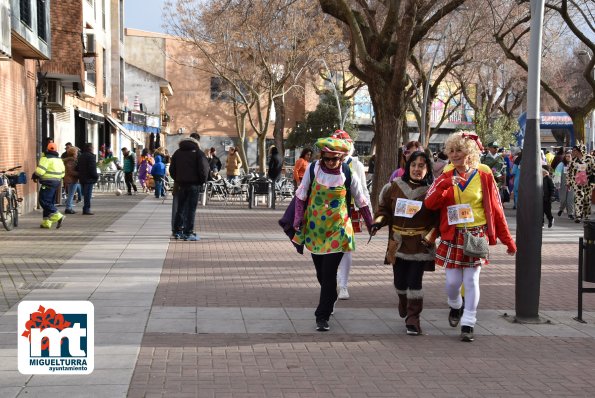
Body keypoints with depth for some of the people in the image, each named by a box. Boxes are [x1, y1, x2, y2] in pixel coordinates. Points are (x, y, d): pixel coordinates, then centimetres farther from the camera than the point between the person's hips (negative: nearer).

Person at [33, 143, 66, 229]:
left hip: (48, 183, -9)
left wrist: (35, 176, 0)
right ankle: (46, 222, 14)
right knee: (50, 202, 13)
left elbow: (40, 171, -18)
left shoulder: (46, 159, -11)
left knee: (44, 201, -7)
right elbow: (62, 173, 17)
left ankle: (58, 217, -17)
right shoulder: (59, 160, 15)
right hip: (56, 183, 9)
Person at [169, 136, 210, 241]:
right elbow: (203, 169, -11)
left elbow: (172, 169, 11)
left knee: (180, 208, 13)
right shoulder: (198, 153, -1)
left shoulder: (177, 153, 13)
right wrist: (202, 181, 0)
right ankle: (188, 233, -4)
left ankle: (177, 231, 16)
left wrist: (177, 180, 16)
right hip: (194, 184, -4)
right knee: (191, 209, -2)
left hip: (181, 184, 4)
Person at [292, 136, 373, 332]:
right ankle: (330, 301, 39)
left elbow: (361, 202, 3)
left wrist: (371, 226, 7)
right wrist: (298, 218, -8)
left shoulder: (348, 174, -8)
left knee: (329, 274, -8)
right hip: (314, 228, 3)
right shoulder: (313, 169, -5)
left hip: (337, 230, -3)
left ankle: (323, 316, 0)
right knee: (321, 273, 14)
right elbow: (301, 195, 3)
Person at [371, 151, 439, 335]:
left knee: (415, 280, -6)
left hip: (420, 244, -3)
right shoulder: (395, 186, 3)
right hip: (398, 242, 3)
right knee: (399, 280, 11)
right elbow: (384, 208, 11)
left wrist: (431, 236, -15)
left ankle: (413, 318, 4)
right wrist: (378, 222, -7)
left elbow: (438, 218, -3)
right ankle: (403, 303, 44)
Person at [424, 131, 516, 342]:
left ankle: (468, 324, 8)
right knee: (452, 281, 3)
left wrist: (508, 239, 2)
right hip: (453, 235, 2)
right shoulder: (447, 176, 3)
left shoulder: (483, 175, -2)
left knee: (471, 280, -2)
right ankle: (455, 306, 35)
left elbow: (495, 208, 1)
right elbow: (430, 203, -9)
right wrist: (445, 184, -25)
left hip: (477, 235, -1)